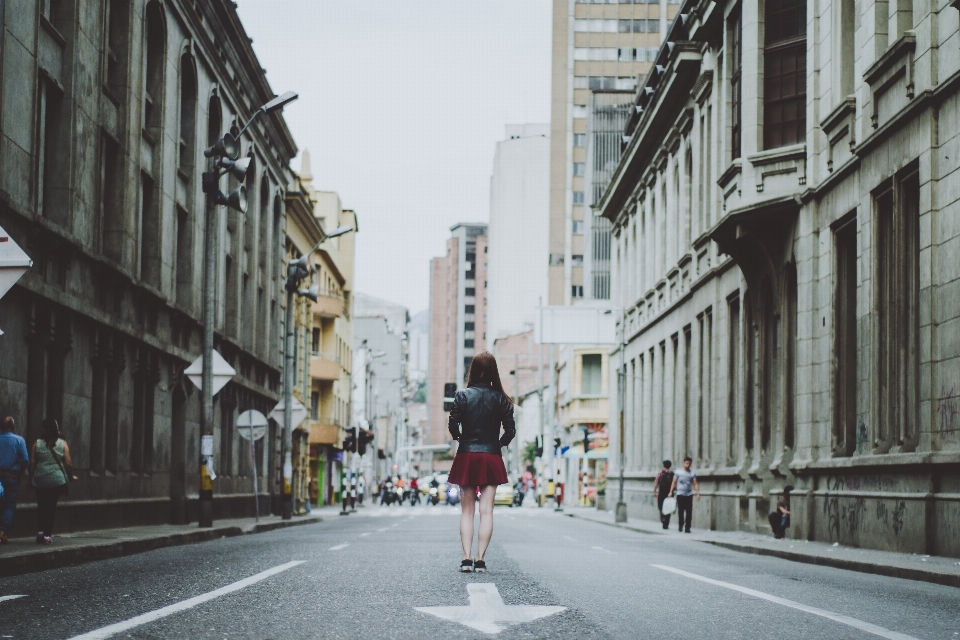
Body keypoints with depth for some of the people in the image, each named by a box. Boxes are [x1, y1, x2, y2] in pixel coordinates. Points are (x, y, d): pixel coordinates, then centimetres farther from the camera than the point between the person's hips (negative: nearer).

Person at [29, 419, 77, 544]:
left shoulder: (37, 444, -1)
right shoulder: (62, 444, -1)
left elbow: (32, 463, -3)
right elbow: (68, 463, -3)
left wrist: (30, 478, 7)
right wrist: (71, 476, 12)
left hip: (41, 481, 0)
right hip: (57, 480, 0)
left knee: (41, 507, 14)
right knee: (51, 507, 5)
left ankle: (40, 531, 5)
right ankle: (47, 535, 2)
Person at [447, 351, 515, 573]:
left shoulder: (462, 396, -4)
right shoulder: (501, 399, -2)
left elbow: (453, 426, -8)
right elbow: (510, 430, -3)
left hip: (466, 456, 0)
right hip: (491, 457, 0)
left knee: (467, 510, 7)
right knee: (486, 510, 1)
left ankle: (467, 558, -1)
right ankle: (480, 559, -4)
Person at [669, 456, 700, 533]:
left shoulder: (692, 474, 8)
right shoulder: (678, 472, 6)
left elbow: (695, 484, 3)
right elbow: (674, 482, 5)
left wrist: (698, 493, -10)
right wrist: (671, 492, -4)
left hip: (689, 494, 1)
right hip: (680, 494, -1)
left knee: (689, 512, -4)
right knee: (681, 511, 0)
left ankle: (687, 528, -1)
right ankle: (681, 526, 17)